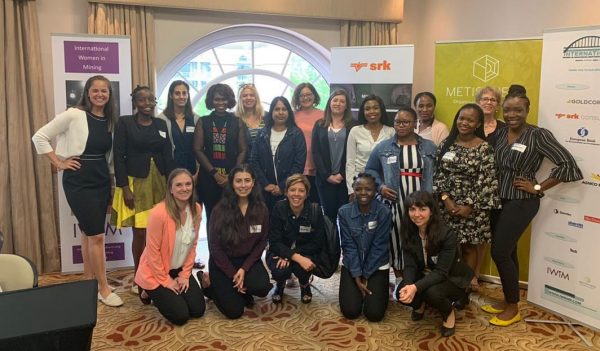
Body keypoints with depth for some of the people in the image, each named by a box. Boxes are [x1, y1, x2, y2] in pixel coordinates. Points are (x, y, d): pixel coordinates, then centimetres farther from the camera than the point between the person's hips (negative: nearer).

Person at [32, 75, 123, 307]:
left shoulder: (110, 120, 6)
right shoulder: (74, 115, -10)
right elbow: (39, 137, -7)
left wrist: (106, 173, 6)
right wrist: (59, 163, -8)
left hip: (102, 179, 6)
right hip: (79, 180, -6)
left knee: (89, 233, 15)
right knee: (97, 236, -6)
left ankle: (88, 282, 26)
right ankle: (103, 289, 5)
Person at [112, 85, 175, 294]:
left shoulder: (161, 124, 9)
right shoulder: (125, 123, -3)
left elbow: (168, 156, 10)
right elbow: (118, 157, -8)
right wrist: (124, 187, -14)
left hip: (160, 182, 4)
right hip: (136, 182, -4)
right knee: (140, 233, -1)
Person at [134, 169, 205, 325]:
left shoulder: (196, 209, -9)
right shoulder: (159, 213, -29)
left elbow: (193, 245, 1)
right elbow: (153, 251, -21)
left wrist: (185, 274, -1)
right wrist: (166, 280, -13)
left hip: (179, 270, 6)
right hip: (155, 272, -6)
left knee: (198, 310, 1)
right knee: (181, 316, -8)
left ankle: (167, 294, 27)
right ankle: (150, 293, 17)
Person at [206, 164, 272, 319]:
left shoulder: (261, 209, -6)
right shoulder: (220, 209, -15)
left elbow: (261, 242, -2)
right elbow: (215, 247, -11)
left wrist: (244, 269, -14)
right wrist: (233, 275, -13)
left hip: (248, 260, 3)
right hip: (223, 262, -2)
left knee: (262, 287, -27)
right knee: (234, 311, -10)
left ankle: (242, 290, 9)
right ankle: (210, 284, 19)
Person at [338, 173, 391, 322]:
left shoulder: (383, 212, -16)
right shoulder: (344, 212, -11)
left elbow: (379, 246, -14)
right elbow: (349, 245, -10)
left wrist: (366, 276, -12)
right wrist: (357, 276, -14)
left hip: (377, 266, -1)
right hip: (351, 265, 1)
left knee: (374, 313, -9)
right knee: (350, 311, -8)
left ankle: (379, 288, 23)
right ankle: (357, 288, 24)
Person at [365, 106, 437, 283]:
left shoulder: (430, 147, 9)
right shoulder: (383, 147, 6)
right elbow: (370, 170, 12)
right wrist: (380, 187, -5)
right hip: (394, 202, 0)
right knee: (396, 238, 2)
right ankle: (399, 280, 17)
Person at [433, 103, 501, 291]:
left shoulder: (484, 149, -7)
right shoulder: (446, 144, 4)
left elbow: (486, 182, -10)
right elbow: (438, 174, 2)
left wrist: (470, 206, -13)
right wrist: (445, 199, -9)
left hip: (472, 207, -3)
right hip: (447, 204, 3)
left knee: (469, 246, 7)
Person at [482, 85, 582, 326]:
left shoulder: (538, 135, -12)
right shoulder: (499, 134, 5)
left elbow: (568, 165, -16)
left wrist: (538, 188, -13)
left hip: (521, 203, -5)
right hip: (498, 200, 6)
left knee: (500, 253, -6)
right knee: (507, 253, 14)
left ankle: (513, 308, 12)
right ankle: (507, 301, 28)